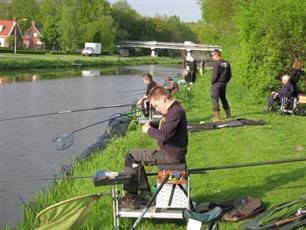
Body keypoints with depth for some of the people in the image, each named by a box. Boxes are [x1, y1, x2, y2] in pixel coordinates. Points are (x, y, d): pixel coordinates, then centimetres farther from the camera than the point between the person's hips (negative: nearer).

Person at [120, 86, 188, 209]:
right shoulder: (172, 110, 12)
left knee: (131, 156, -7)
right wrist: (151, 124, 7)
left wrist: (149, 130, -13)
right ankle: (145, 194, 21)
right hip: (171, 153, 11)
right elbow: (163, 125, 28)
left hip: (171, 157, -11)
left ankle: (130, 198, -1)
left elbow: (164, 135, -31)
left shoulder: (176, 112, -22)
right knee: (136, 158, 23)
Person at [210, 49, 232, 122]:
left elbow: (215, 75, -18)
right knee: (223, 98, 19)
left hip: (216, 83, -8)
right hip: (224, 84, 8)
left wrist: (212, 83, -7)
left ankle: (216, 116, -4)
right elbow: (230, 75, 12)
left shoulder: (216, 63, -14)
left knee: (215, 99, -2)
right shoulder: (226, 63, 9)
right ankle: (228, 114, 24)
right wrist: (225, 81, 17)